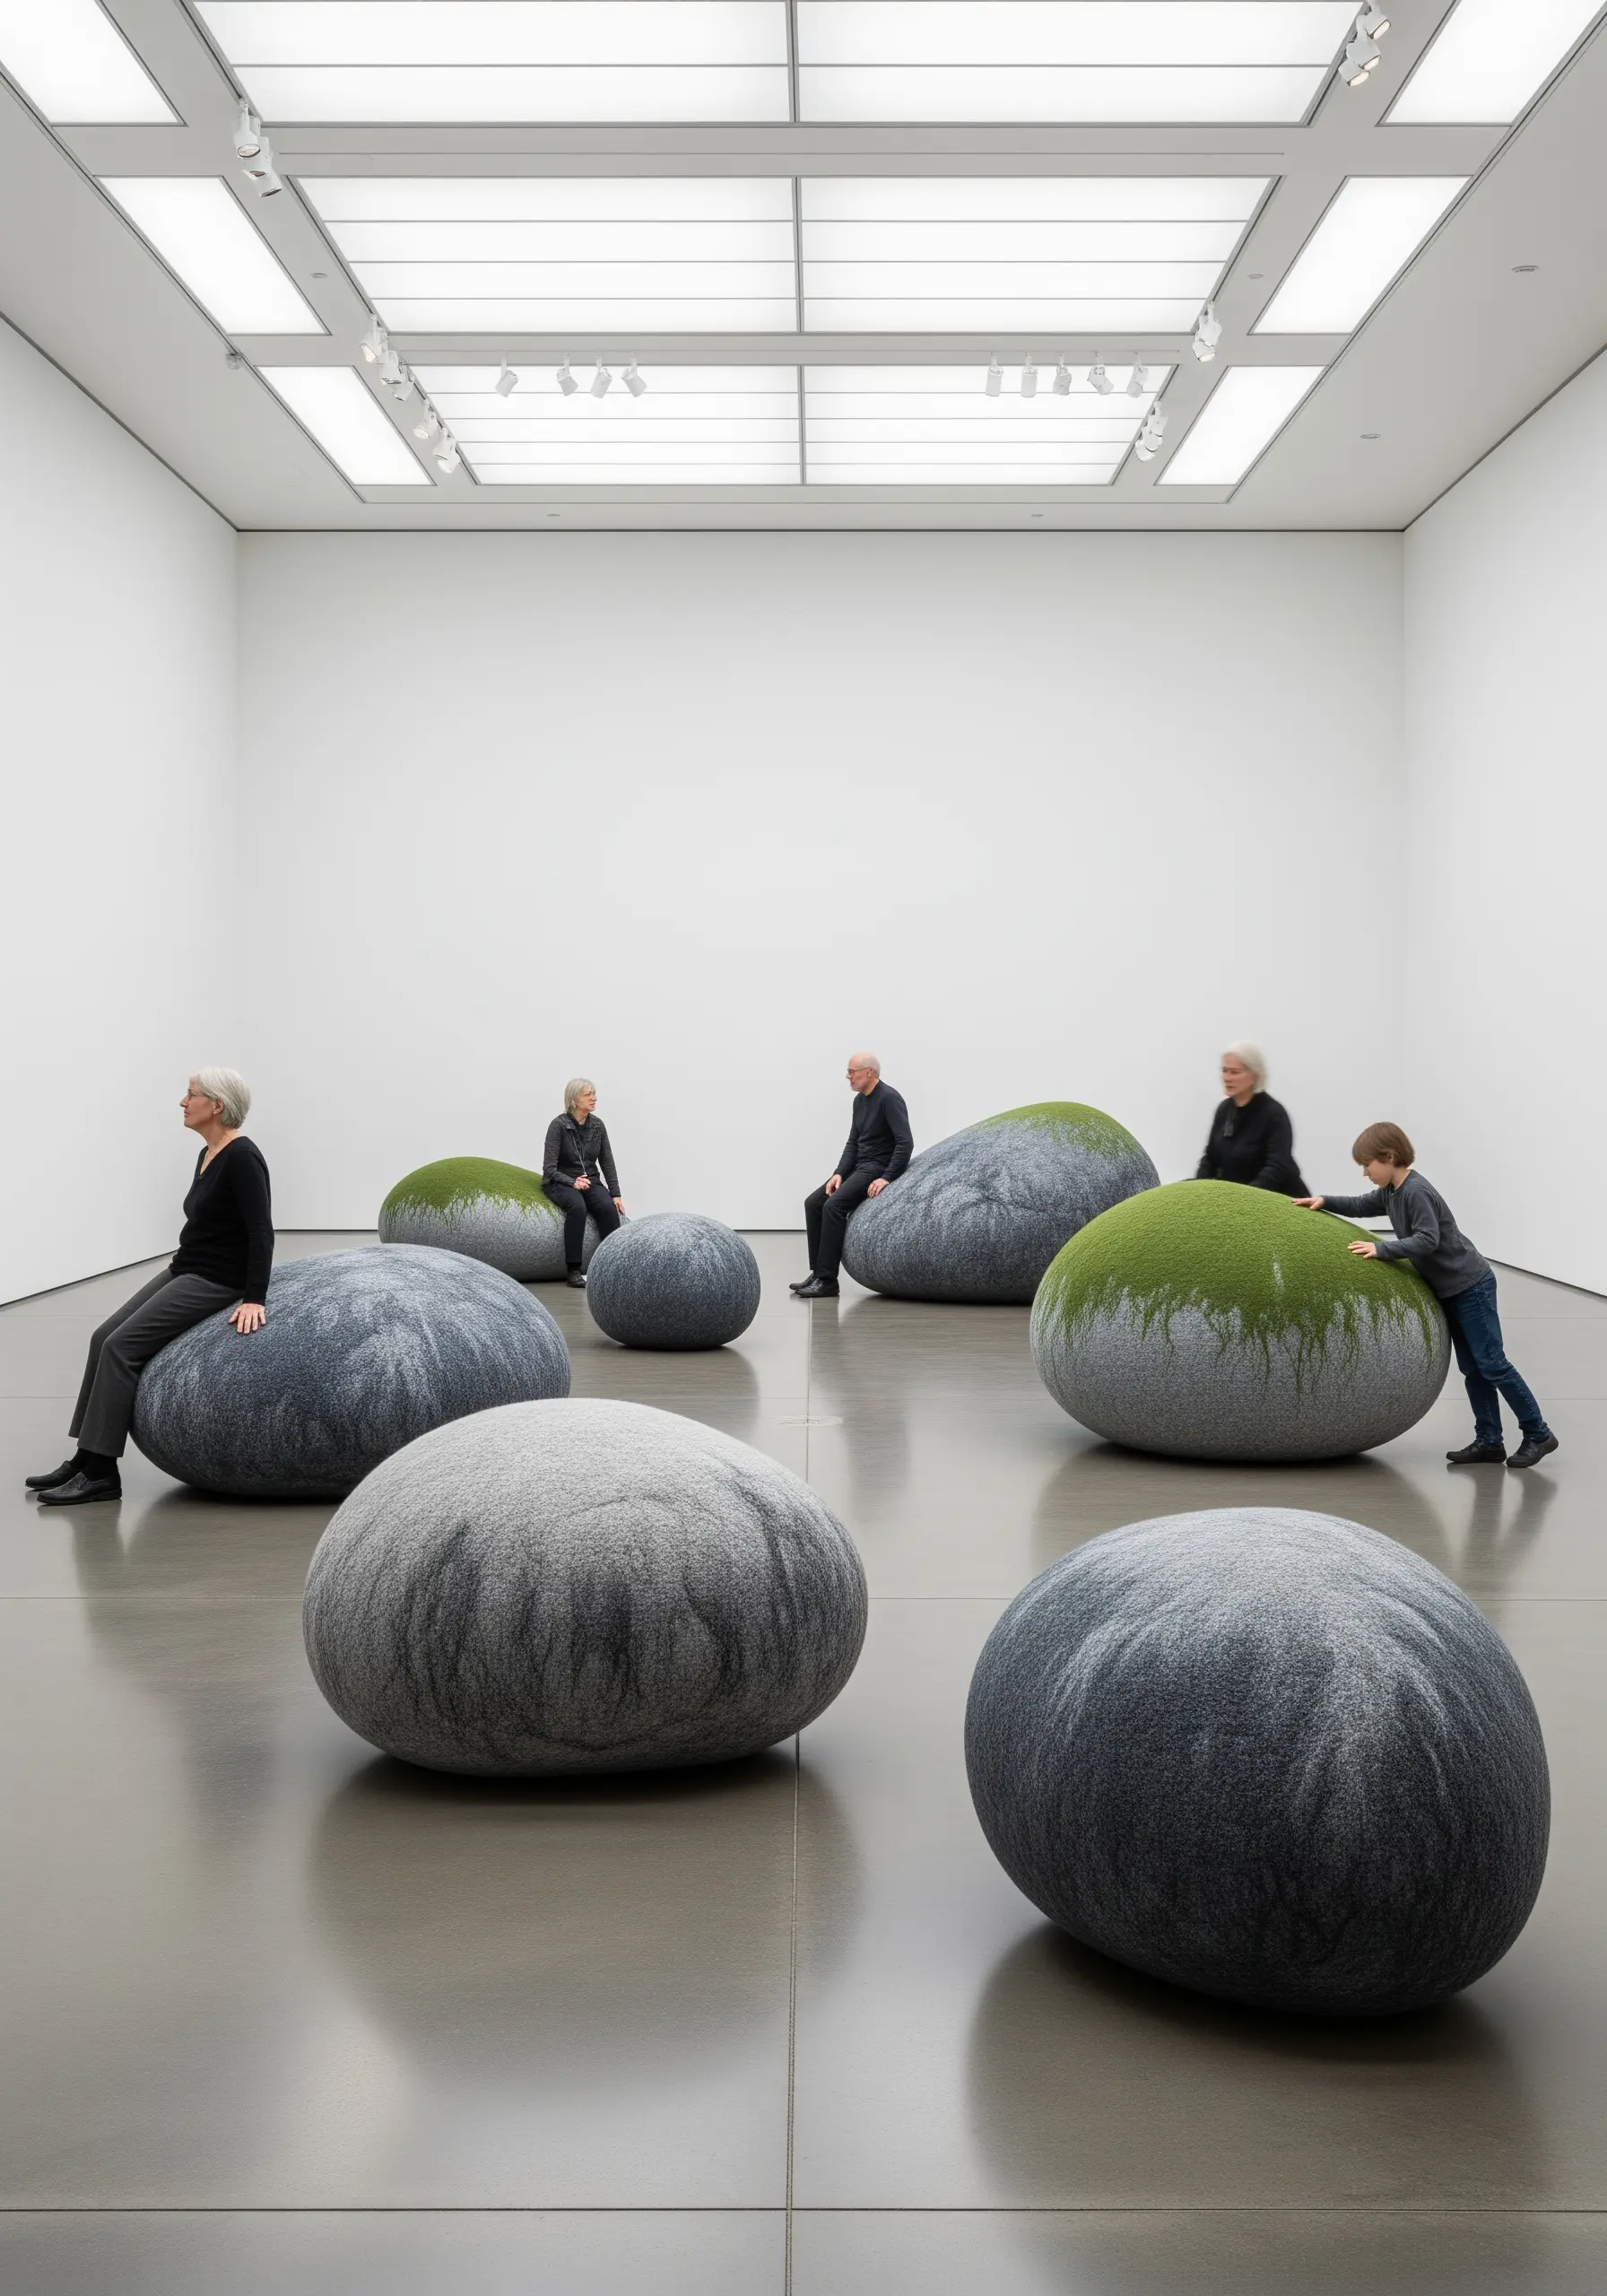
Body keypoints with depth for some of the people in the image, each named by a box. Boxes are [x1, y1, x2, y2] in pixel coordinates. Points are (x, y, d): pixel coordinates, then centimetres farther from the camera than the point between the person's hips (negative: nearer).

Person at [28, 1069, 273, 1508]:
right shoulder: (208, 1154, 10)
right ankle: (86, 1457, 7)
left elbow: (260, 1231, -24)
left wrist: (254, 1299, -29)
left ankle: (101, 1473, -10)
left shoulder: (241, 1157, -19)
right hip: (184, 1270, 10)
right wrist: (181, 1262, 26)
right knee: (105, 1337, 3)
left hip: (216, 1281, -10)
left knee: (123, 1346, -15)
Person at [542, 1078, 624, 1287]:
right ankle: (573, 1270, -33)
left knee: (608, 1207, -28)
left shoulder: (598, 1125, 2)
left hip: (591, 1181, 5)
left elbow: (607, 1162, 6)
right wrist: (573, 1183, -29)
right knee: (577, 1207, -37)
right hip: (561, 1182, -4)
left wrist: (615, 1194, -4)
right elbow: (549, 1168, -15)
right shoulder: (559, 1125, -13)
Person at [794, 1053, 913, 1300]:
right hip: (859, 1166, 10)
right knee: (813, 1203, 0)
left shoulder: (889, 1099, -17)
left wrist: (887, 1178, -26)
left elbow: (905, 1143, -23)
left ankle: (827, 1280, -23)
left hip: (879, 1168, -10)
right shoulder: (859, 1101, 12)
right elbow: (853, 1143, 14)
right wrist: (839, 1174, 0)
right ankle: (819, 1273, 0)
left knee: (834, 1206, -26)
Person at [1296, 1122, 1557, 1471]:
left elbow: (1427, 1240, -29)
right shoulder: (1390, 1191, 6)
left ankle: (1538, 1434, 2)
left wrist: (1381, 1249, -28)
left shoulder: (1416, 1191, -22)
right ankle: (1489, 1442, 12)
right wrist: (1325, 1202, 12)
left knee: (1491, 1364, -7)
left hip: (1470, 1285, -10)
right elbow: (1362, 1206, 24)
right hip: (1449, 1289, 10)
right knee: (1471, 1367, 9)